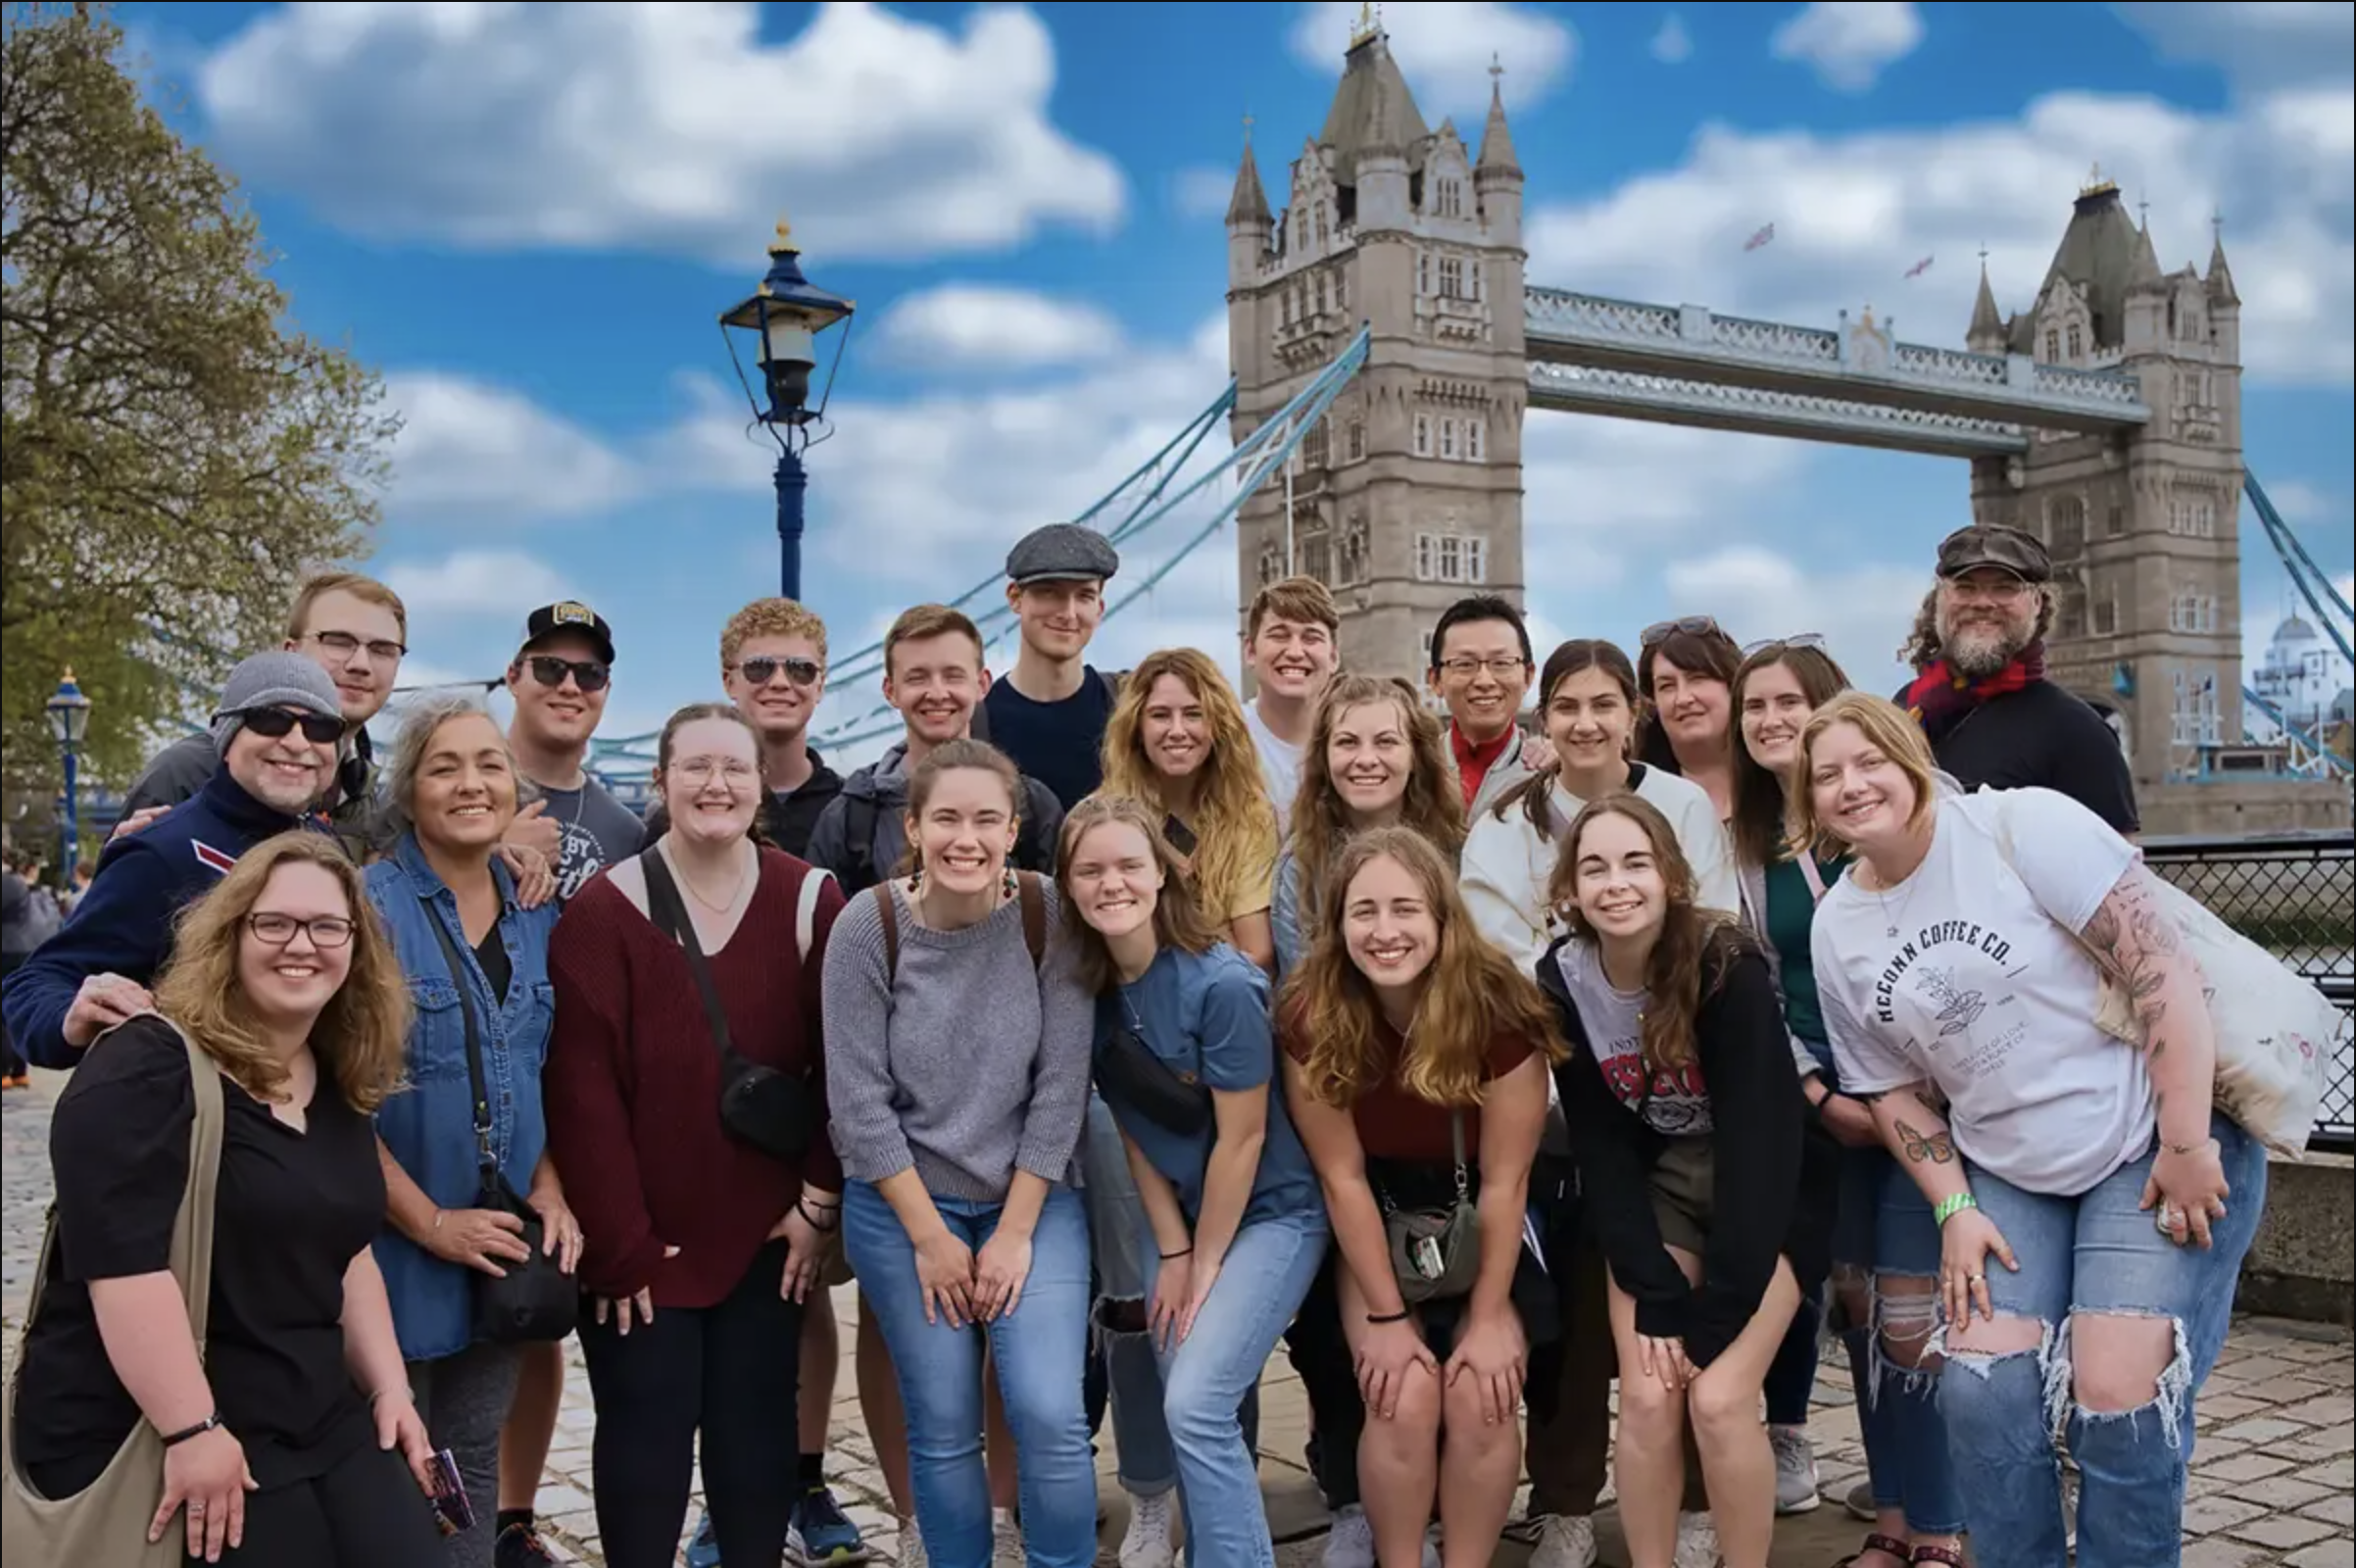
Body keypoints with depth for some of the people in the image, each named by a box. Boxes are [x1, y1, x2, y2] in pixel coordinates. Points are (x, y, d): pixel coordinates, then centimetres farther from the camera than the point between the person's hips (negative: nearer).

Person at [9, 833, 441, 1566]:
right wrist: (191, 1432, -25)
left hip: (319, 1418, 7)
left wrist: (389, 1389, 11)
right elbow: (121, 1260, -23)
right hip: (141, 1438, -7)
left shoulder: (335, 1086, 10)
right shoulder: (146, 1067, -15)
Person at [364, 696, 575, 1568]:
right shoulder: (369, 907, -11)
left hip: (503, 1247, 5)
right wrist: (431, 1222, -15)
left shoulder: (538, 921, 7)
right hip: (394, 1244, -5)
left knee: (474, 1464, 15)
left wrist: (549, 1189, -2)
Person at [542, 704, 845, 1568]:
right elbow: (582, 1088, -11)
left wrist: (821, 1200, -3)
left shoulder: (810, 901, -1)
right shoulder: (605, 911, -8)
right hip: (638, 1240, -2)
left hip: (767, 1231, 2)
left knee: (757, 1430, 11)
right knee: (645, 1434, 6)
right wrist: (618, 1240, -13)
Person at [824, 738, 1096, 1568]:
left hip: (1032, 1198, 0)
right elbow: (858, 1101, -11)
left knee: (1051, 1416, -9)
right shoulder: (868, 926, -13)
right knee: (943, 1429, 4)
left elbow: (1061, 1087, -10)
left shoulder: (1052, 917, -12)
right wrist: (930, 1236, -9)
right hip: (901, 1205, 0)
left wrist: (1015, 1231, -10)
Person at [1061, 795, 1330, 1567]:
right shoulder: (1091, 986, -8)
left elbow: (1242, 1139, -18)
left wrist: (1203, 1266, -9)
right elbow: (1133, 1129, 1)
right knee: (1188, 1407, 7)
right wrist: (1170, 1251, -2)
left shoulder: (1222, 984, -25)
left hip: (1269, 1213, -5)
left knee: (1197, 1406, -14)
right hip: (1178, 1213, 5)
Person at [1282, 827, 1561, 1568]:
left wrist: (1489, 1316, -12)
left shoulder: (1498, 1007, -26)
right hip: (1377, 1227, 0)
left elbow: (1504, 1181, -17)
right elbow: (1342, 1177, -15)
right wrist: (1386, 1316, -11)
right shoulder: (1310, 1016, -23)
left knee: (1480, 1401, -15)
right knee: (1402, 1403, -15)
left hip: (1486, 1229, 0)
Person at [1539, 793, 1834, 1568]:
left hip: (1765, 1189, -3)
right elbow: (1599, 1149, -9)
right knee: (1647, 1398, -11)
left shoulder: (1729, 968, -25)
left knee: (1719, 1399, -16)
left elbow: (1757, 1140, -25)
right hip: (1658, 1184, 3)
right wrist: (1656, 1291, -16)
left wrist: (1715, 1310, -24)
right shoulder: (1562, 980, -13)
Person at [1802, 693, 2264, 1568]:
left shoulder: (2021, 823, -14)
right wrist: (1955, 1210, -3)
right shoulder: (1836, 929, 2)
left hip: (2155, 1141, -4)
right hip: (2009, 1175, 5)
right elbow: (1895, 1089, 9)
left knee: (2117, 1399, -14)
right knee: (1983, 1392, -9)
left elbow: (2162, 969, -17)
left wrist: (2186, 1146, -19)